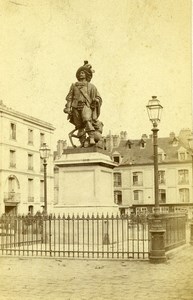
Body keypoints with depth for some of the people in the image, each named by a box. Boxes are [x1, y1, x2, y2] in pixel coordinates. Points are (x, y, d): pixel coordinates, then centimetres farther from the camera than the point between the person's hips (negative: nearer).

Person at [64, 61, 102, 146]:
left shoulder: (91, 86, 16)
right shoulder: (74, 86, 20)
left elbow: (98, 98, 17)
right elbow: (69, 97, 14)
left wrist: (96, 100, -4)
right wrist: (68, 107, 2)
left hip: (86, 106, -3)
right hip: (76, 107, 3)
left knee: (87, 121, -29)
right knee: (80, 127, 2)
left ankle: (92, 139, -39)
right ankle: (82, 144, 8)